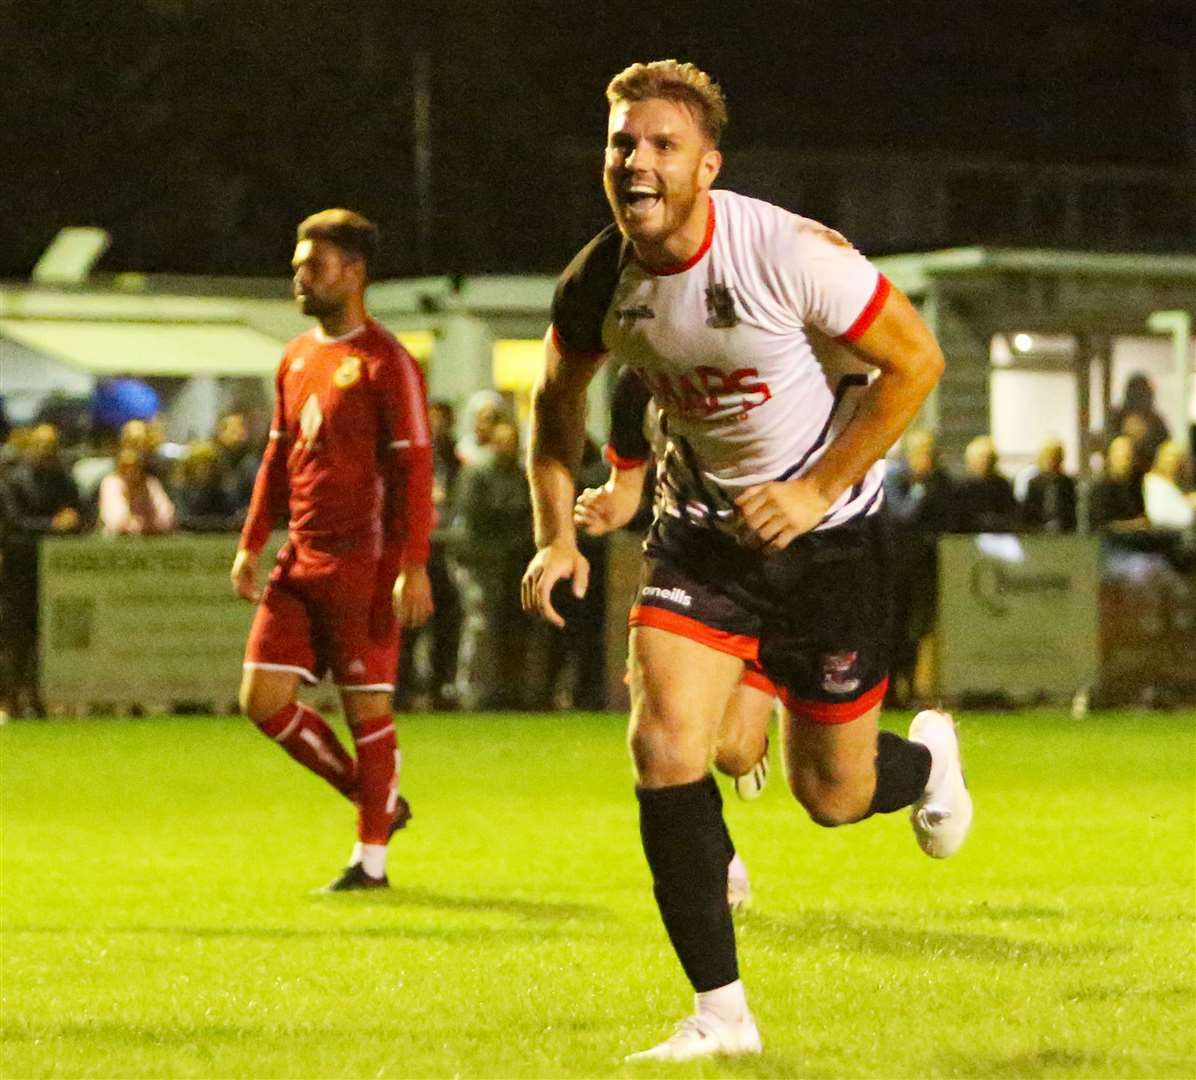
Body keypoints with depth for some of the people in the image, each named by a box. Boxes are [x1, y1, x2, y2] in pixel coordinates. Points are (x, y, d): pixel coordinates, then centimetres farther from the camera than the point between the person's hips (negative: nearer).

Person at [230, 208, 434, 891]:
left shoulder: (385, 362, -9)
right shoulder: (297, 358, 15)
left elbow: (415, 467, -12)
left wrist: (414, 566, -19)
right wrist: (252, 544, 15)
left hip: (362, 565, -8)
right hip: (299, 564, 8)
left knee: (366, 706, -2)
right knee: (264, 700, 2)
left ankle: (370, 859, 8)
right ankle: (378, 802, 18)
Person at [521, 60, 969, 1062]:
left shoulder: (791, 254, -25)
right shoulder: (598, 282, -11)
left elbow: (917, 359, -16)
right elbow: (557, 398, 9)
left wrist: (816, 491, -18)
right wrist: (557, 536, -1)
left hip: (824, 527, -3)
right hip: (701, 524, 3)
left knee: (833, 796, 4)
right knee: (664, 747, -15)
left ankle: (926, 757, 44)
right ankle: (722, 1013, -3)